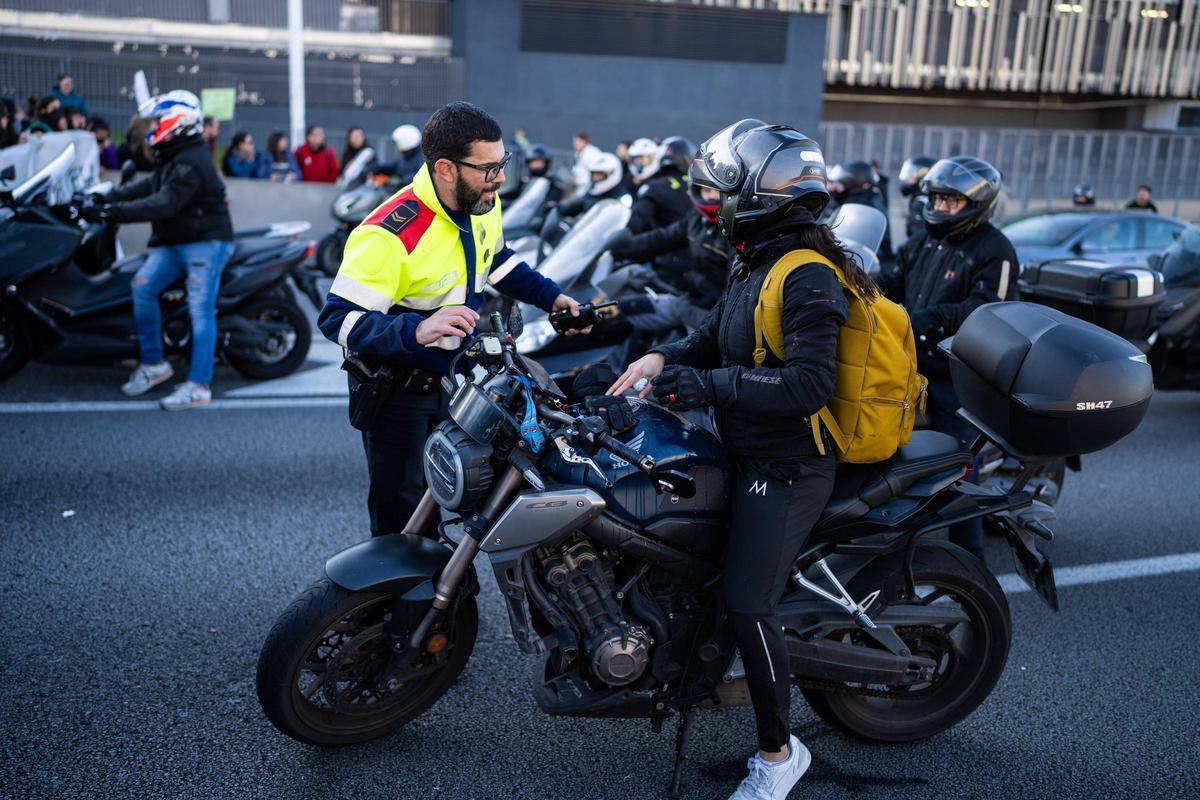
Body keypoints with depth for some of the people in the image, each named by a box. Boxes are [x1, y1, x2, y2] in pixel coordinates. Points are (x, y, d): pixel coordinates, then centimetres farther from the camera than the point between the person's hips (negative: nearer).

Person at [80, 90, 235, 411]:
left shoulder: (192, 163, -18)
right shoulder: (172, 159, 17)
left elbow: (165, 204, -27)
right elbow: (147, 187, 17)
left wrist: (113, 212, -29)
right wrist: (108, 197, 4)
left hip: (205, 243, -10)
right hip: (175, 243, 10)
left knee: (200, 310, -11)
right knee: (143, 286, -4)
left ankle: (199, 386, -13)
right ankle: (153, 364, 3)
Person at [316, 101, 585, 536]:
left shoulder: (482, 203, -4)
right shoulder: (390, 235, -31)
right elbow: (337, 317, -32)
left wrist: (550, 295, 5)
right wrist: (416, 331, -47)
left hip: (454, 374, 8)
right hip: (398, 386, -7)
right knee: (400, 514, 0)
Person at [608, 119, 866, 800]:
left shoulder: (808, 278, -21)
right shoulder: (759, 263, 9)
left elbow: (811, 383, -30)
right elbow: (714, 337, 15)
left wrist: (710, 386, -30)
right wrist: (664, 358, -4)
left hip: (787, 468, -10)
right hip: (750, 454, 10)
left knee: (748, 603, -8)